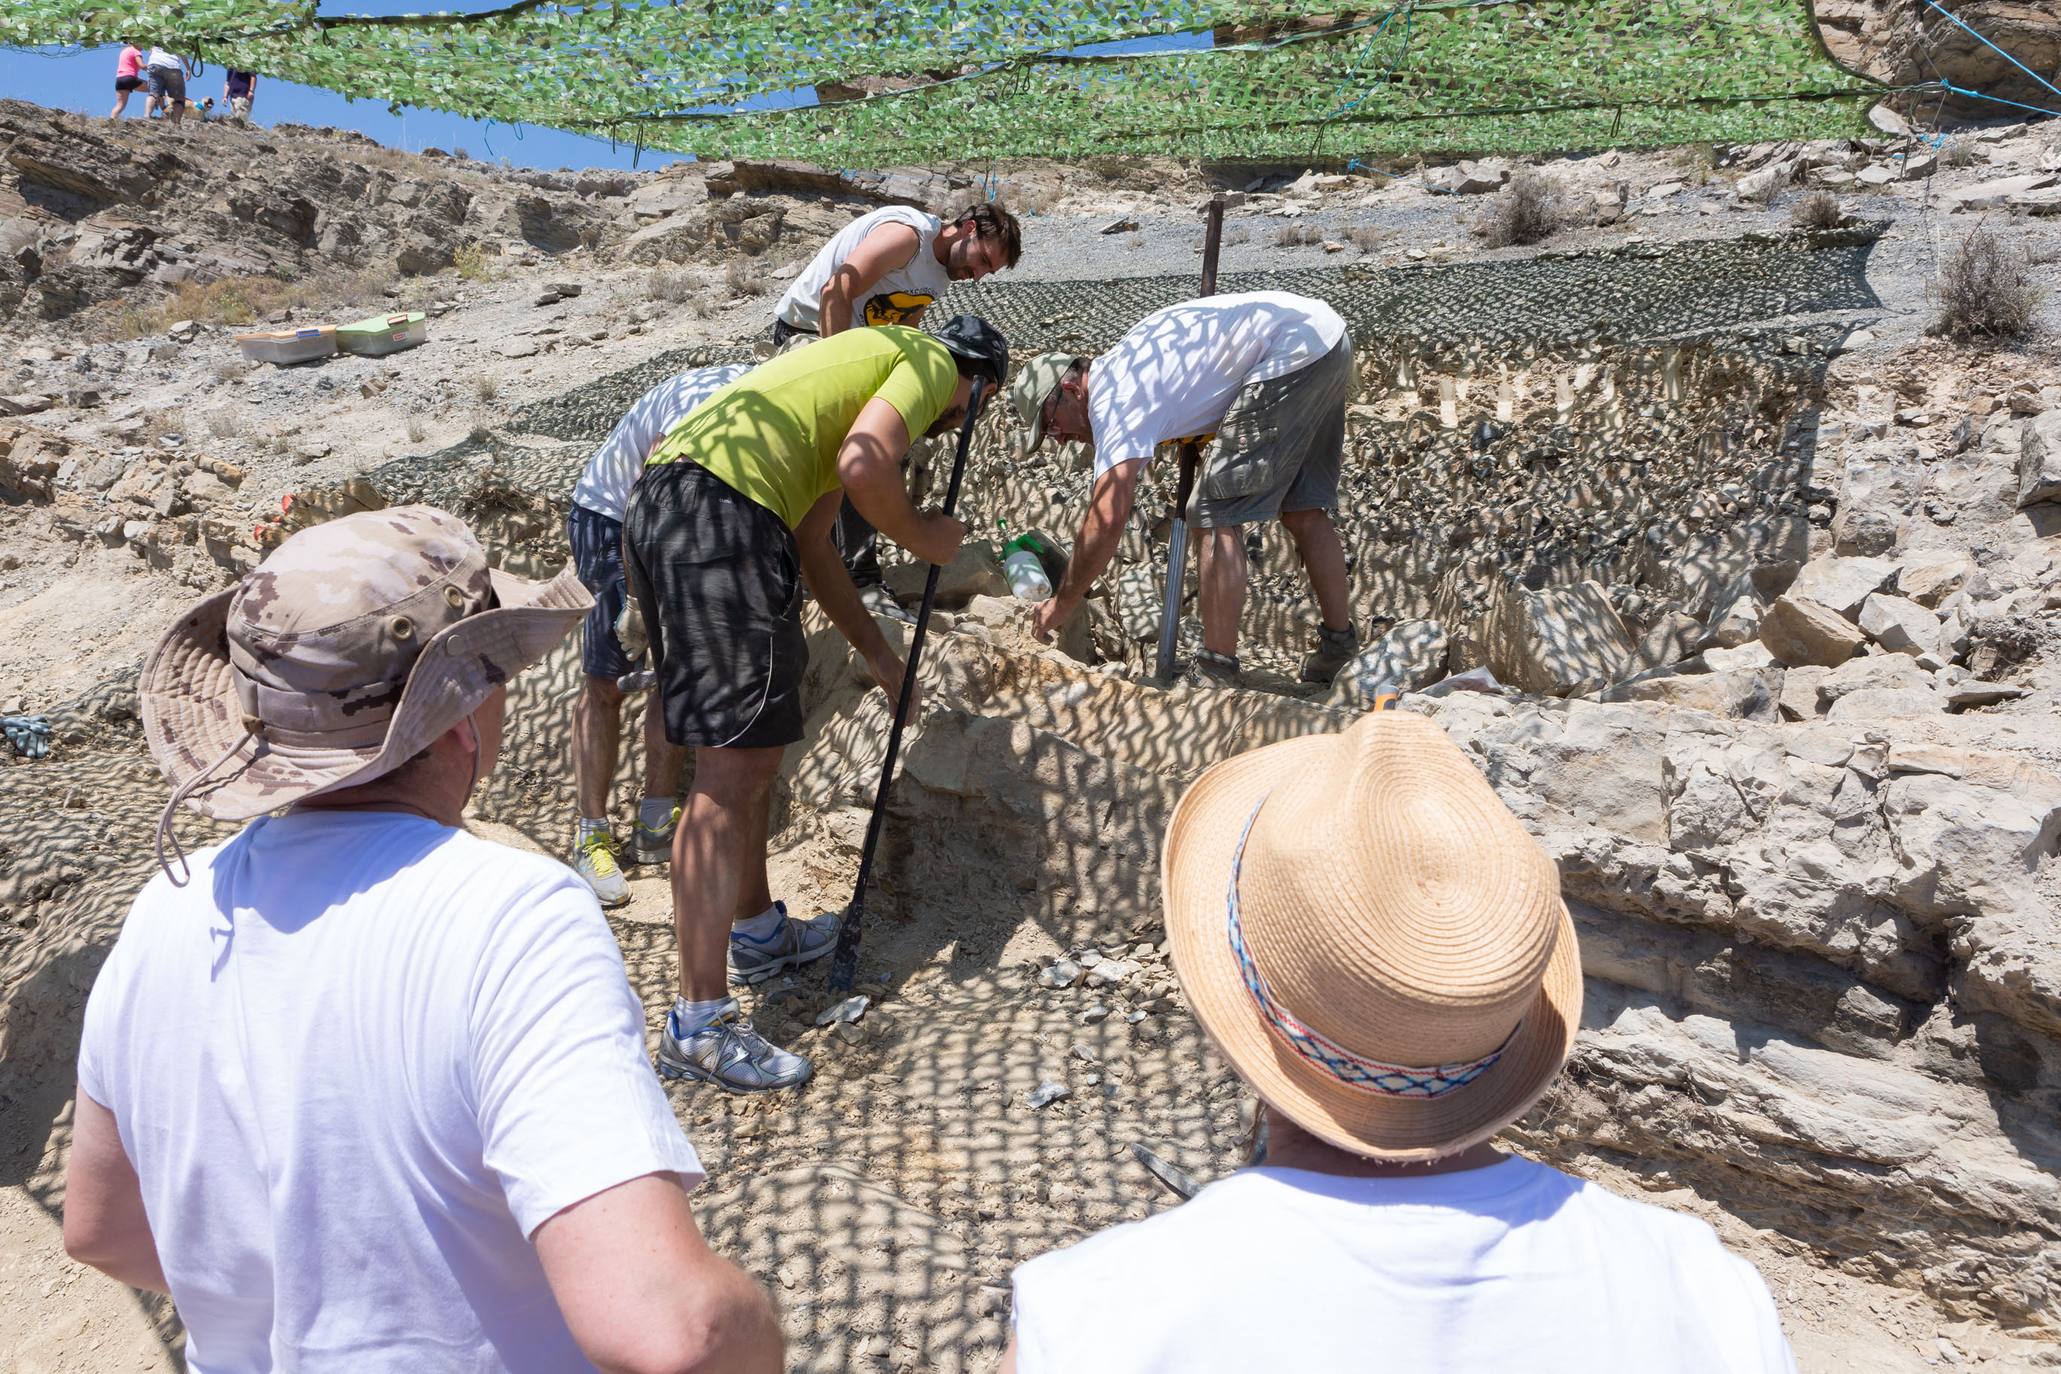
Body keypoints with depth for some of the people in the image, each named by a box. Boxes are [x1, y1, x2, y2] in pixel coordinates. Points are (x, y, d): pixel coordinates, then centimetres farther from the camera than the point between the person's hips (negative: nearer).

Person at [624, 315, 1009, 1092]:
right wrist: (921, 536, 4)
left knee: (751, 748, 21)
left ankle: (758, 934, 36)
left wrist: (877, 652, 35)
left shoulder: (869, 359, 33)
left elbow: (811, 545, 32)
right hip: (723, 510, -10)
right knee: (731, 770, -10)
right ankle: (697, 1024, -7)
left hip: (656, 505, 10)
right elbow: (863, 468, -15)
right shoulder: (931, 361, 7)